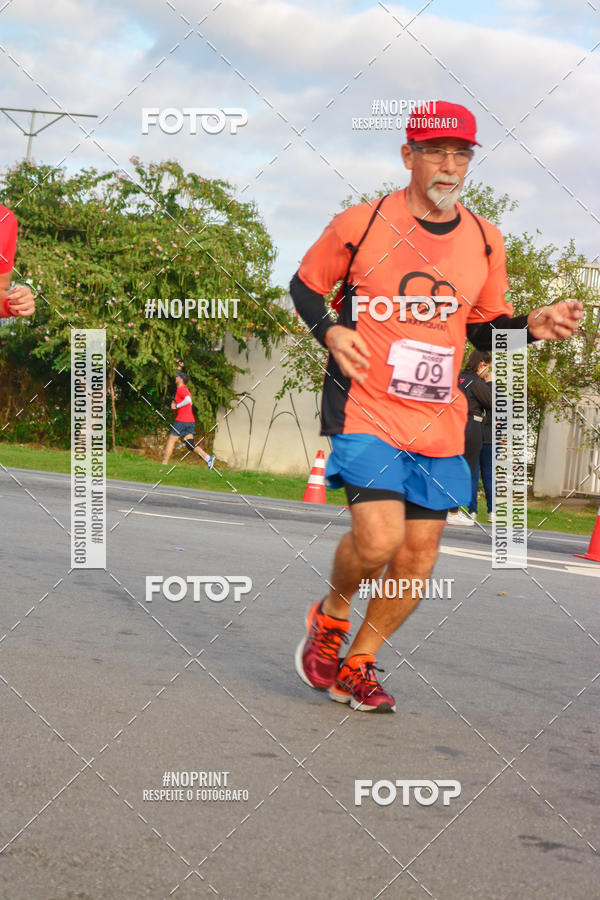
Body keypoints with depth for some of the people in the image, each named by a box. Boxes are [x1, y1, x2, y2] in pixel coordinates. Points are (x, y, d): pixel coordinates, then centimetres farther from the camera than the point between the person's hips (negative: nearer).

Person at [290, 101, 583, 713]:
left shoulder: (484, 241, 6)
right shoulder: (359, 225, -5)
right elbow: (304, 285, 9)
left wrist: (532, 326, -3)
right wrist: (330, 332, -10)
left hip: (439, 426, 4)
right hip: (366, 411, -4)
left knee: (418, 558, 4)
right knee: (379, 539, -20)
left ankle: (357, 664, 25)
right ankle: (330, 615, 12)